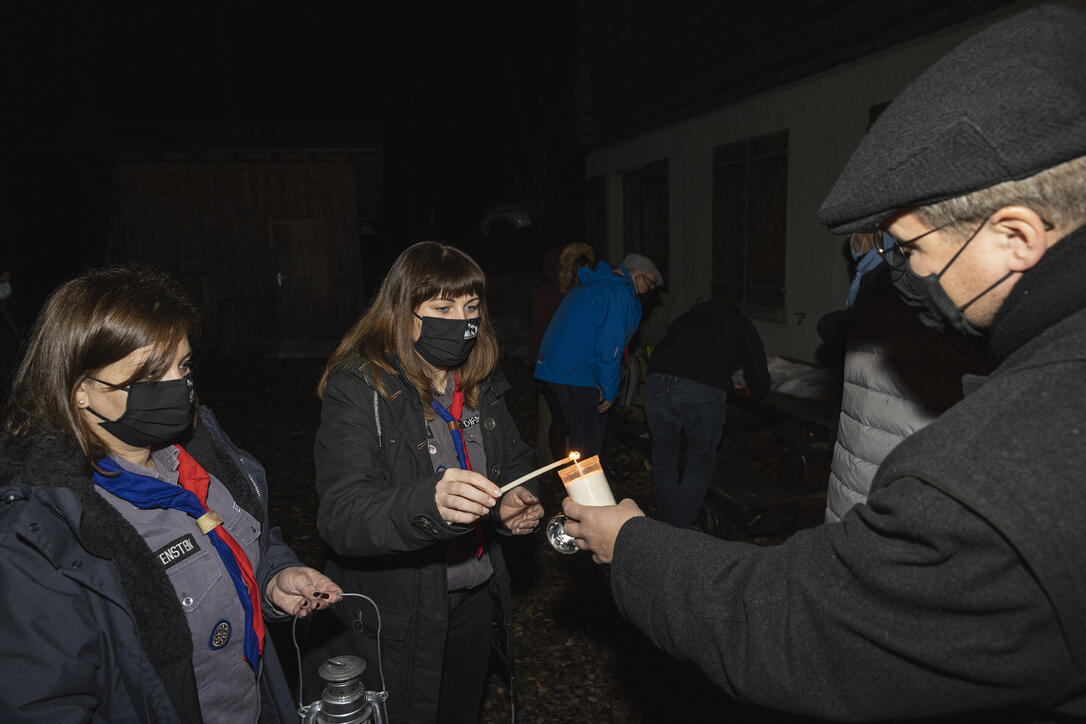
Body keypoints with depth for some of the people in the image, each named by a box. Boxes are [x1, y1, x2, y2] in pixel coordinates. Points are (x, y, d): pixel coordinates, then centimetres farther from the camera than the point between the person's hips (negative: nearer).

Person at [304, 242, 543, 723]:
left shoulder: (481, 381, -2)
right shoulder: (359, 387, -21)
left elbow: (514, 459, 12)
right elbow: (340, 515, -30)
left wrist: (515, 502, -11)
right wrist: (428, 503, -48)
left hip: (476, 596, 6)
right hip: (395, 615, -5)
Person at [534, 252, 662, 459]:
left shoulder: (590, 286, 22)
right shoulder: (621, 295, -10)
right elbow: (609, 346, -17)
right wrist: (610, 390, -8)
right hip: (575, 374, -10)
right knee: (589, 443, -5)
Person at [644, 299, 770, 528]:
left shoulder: (686, 317, 34)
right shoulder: (742, 325, 26)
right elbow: (760, 381, 21)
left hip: (657, 381, 3)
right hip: (704, 390, -3)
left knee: (663, 459, 22)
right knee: (700, 465, 18)